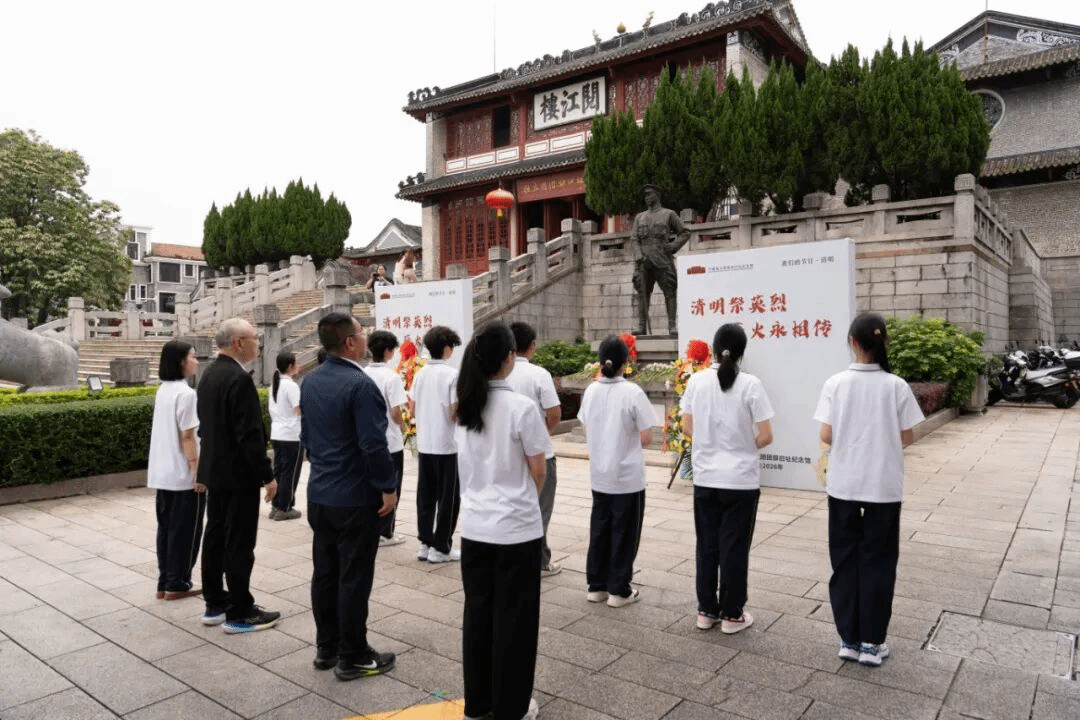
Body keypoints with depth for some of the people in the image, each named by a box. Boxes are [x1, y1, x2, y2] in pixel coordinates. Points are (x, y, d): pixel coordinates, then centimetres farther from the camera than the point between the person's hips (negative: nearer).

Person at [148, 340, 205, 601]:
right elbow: (187, 437, -18)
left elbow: (165, 432, 14)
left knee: (167, 528, 14)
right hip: (184, 474, -8)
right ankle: (177, 584, 11)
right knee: (184, 530, 3)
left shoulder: (163, 391, 10)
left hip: (163, 473, 8)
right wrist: (198, 471, -14)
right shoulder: (185, 393, -16)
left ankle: (165, 583, 20)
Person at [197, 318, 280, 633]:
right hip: (238, 474, -10)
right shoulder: (239, 379, -21)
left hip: (214, 470, 10)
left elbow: (206, 426, 15)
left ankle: (215, 604, 26)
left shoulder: (208, 374, 9)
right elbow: (250, 435, -23)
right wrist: (267, 476, -16)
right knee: (239, 543, -1)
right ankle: (240, 613, 8)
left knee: (215, 536, 15)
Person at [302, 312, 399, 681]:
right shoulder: (359, 385, -21)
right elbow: (373, 444, -24)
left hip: (319, 494, 8)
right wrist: (388, 487, -14)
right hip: (355, 498, -8)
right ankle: (352, 657, 13)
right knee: (353, 578, 2)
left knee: (324, 573, 15)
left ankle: (326, 648, 27)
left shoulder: (310, 381, 7)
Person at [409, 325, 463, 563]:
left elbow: (412, 409, 10)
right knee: (448, 497, 4)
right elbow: (454, 412, -16)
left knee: (425, 496, 12)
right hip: (446, 445, -6)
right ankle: (440, 548, 9)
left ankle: (425, 543, 19)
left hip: (424, 444, 6)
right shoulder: (452, 374, -12)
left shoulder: (420, 373, 7)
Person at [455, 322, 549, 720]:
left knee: (477, 613, 16)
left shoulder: (464, 407, 2)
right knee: (513, 619, 8)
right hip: (516, 528, -6)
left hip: (474, 526, 6)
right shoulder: (521, 406, -16)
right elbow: (539, 471, -8)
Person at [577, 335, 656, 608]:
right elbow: (646, 438, -13)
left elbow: (587, 432, 8)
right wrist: (630, 438, 6)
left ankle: (596, 586, 23)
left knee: (599, 530, 15)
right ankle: (619, 590, 15)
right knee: (624, 533, 7)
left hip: (599, 475, 5)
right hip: (628, 476, -5)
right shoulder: (633, 392, -15)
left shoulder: (591, 391, 0)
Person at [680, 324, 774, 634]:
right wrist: (746, 445, 9)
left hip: (705, 478, 3)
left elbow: (687, 428, 4)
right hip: (741, 481, -3)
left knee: (706, 546, 14)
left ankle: (707, 611, 24)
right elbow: (765, 436, -11)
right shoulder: (751, 384, -12)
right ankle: (732, 615, 19)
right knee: (734, 548, 8)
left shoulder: (697, 380, -3)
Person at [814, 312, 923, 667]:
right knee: (877, 561, 10)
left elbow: (826, 436, -8)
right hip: (884, 486, 0)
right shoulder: (896, 386, -7)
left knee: (845, 560, 11)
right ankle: (871, 643, 17)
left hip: (843, 485, 0)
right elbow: (907, 438, -2)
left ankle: (849, 639, 19)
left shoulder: (836, 383, -7)